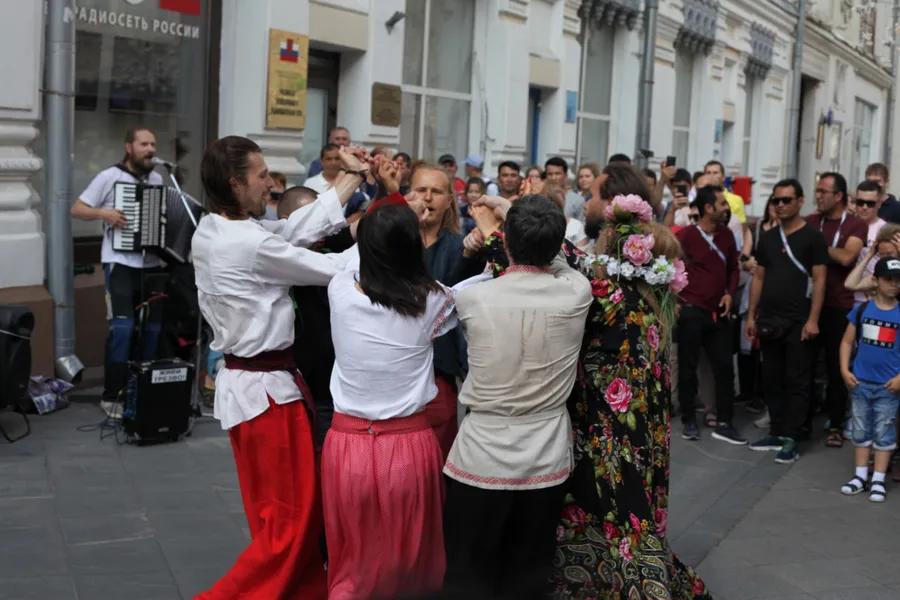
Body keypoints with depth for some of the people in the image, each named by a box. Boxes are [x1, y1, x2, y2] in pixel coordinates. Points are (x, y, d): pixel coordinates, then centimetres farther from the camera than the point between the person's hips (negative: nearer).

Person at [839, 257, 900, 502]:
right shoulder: (861, 310, 1)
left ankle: (879, 480, 11)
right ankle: (861, 476, 21)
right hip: (860, 383, 2)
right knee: (861, 431, 11)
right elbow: (847, 341, 6)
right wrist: (845, 370, -3)